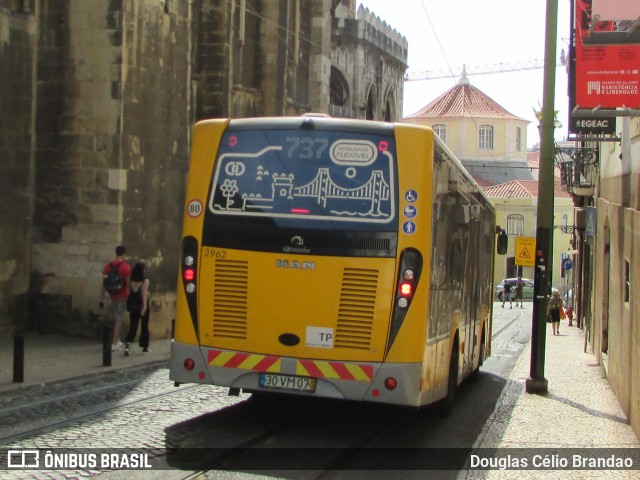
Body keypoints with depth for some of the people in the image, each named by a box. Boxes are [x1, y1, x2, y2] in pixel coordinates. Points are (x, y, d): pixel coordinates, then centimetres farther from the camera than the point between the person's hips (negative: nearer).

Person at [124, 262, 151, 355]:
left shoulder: (131, 280, 1)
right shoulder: (145, 281, -9)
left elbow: (129, 292, 2)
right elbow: (144, 293, -18)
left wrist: (129, 304, 14)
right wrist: (144, 306, -23)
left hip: (133, 305, 3)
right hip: (142, 305, -3)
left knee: (133, 326, 3)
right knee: (144, 326, 12)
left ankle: (128, 344, -19)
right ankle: (144, 347, 20)